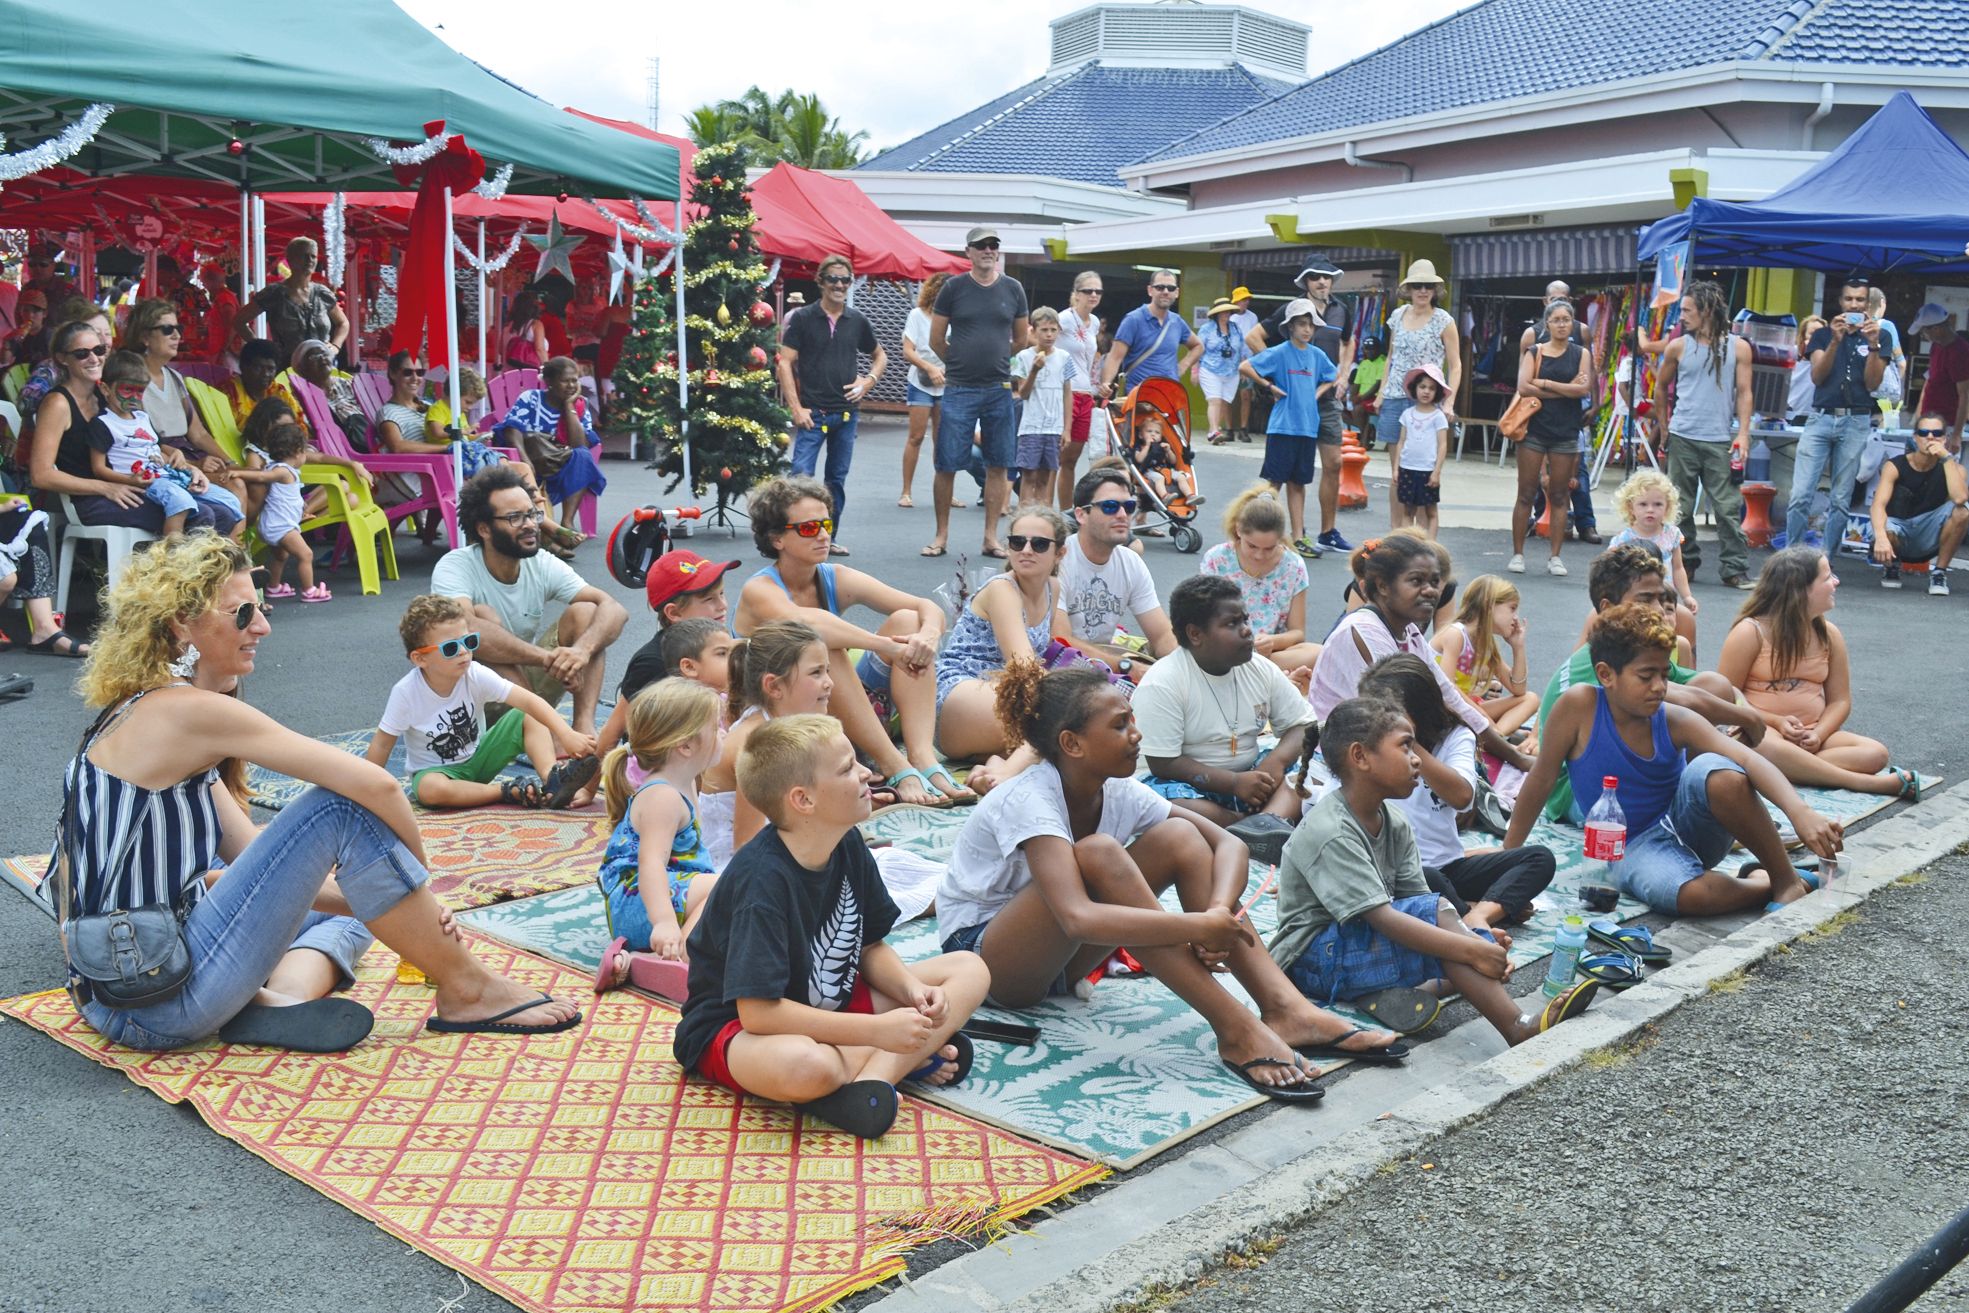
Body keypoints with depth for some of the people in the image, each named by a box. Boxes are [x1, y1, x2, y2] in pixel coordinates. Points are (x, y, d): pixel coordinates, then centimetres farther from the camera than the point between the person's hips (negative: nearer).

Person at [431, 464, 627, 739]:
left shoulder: (543, 565, -6)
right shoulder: (454, 567, -18)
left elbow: (615, 609, -16)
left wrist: (582, 650, -39)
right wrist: (549, 657, -47)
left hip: (530, 681, 4)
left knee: (584, 611, -16)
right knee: (483, 617, -31)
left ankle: (584, 726, -31)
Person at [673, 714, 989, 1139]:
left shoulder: (848, 845, -3)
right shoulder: (762, 880, -27)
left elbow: (869, 947, 9)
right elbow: (758, 1011, -30)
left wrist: (911, 987, -14)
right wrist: (877, 1030, -29)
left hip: (831, 1005, 9)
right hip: (733, 1029, -9)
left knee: (969, 970, -2)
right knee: (806, 1066, -45)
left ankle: (873, 1073, -22)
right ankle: (914, 1058, -16)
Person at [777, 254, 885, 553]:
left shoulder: (857, 321, 8)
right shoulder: (802, 318, -2)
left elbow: (880, 355, 23)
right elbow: (785, 363, -4)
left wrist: (869, 381, 3)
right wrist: (796, 408, -11)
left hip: (847, 412, 4)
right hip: (812, 413, -4)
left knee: (838, 478, 10)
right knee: (801, 476, -12)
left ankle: (828, 539, 20)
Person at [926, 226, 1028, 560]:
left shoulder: (1013, 289, 6)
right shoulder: (953, 288, -1)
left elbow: (1020, 340, 16)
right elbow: (936, 340, 5)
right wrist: (961, 363, 11)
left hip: (999, 391, 2)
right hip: (959, 391, -2)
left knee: (997, 466, 4)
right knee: (947, 466, -2)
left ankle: (991, 537, 12)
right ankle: (942, 535, 10)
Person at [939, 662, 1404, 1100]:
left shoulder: (1117, 791, -6)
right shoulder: (1028, 800, -28)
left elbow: (1228, 843, -8)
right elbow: (1078, 918, -43)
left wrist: (1219, 913, -29)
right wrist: (1199, 926, -41)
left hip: (1058, 954, 7)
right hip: (982, 951, -7)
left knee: (1178, 836, -13)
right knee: (1097, 853, -35)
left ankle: (1284, 1008, -22)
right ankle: (1235, 1030, -35)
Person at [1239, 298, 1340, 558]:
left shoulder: (1317, 355, 9)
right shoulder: (1279, 353, -6)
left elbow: (1331, 378, 25)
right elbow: (1244, 367, -12)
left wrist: (1316, 394, 8)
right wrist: (1270, 386, -9)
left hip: (1308, 427, 5)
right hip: (1282, 426, -5)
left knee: (1297, 482, 10)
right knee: (1275, 481, -2)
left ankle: (1298, 537, 12)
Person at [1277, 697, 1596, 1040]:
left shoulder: (1395, 824, 6)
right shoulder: (1330, 833, -23)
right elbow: (1382, 918, -29)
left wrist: (1478, 941, -19)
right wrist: (1472, 950, -31)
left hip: (1362, 940, 9)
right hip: (1309, 957, -9)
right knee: (1438, 911, -26)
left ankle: (1384, 992, -23)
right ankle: (1520, 1031, -30)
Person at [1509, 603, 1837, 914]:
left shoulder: (1675, 721, -12)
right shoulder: (1579, 705, -17)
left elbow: (1749, 761, -24)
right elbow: (1542, 780, -9)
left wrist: (1799, 813, -42)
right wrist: (1509, 856, -3)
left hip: (1686, 825, 2)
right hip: (1633, 847, -2)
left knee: (1717, 772, -32)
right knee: (1692, 895, -38)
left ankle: (1787, 880, -13)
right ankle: (1764, 886, -3)